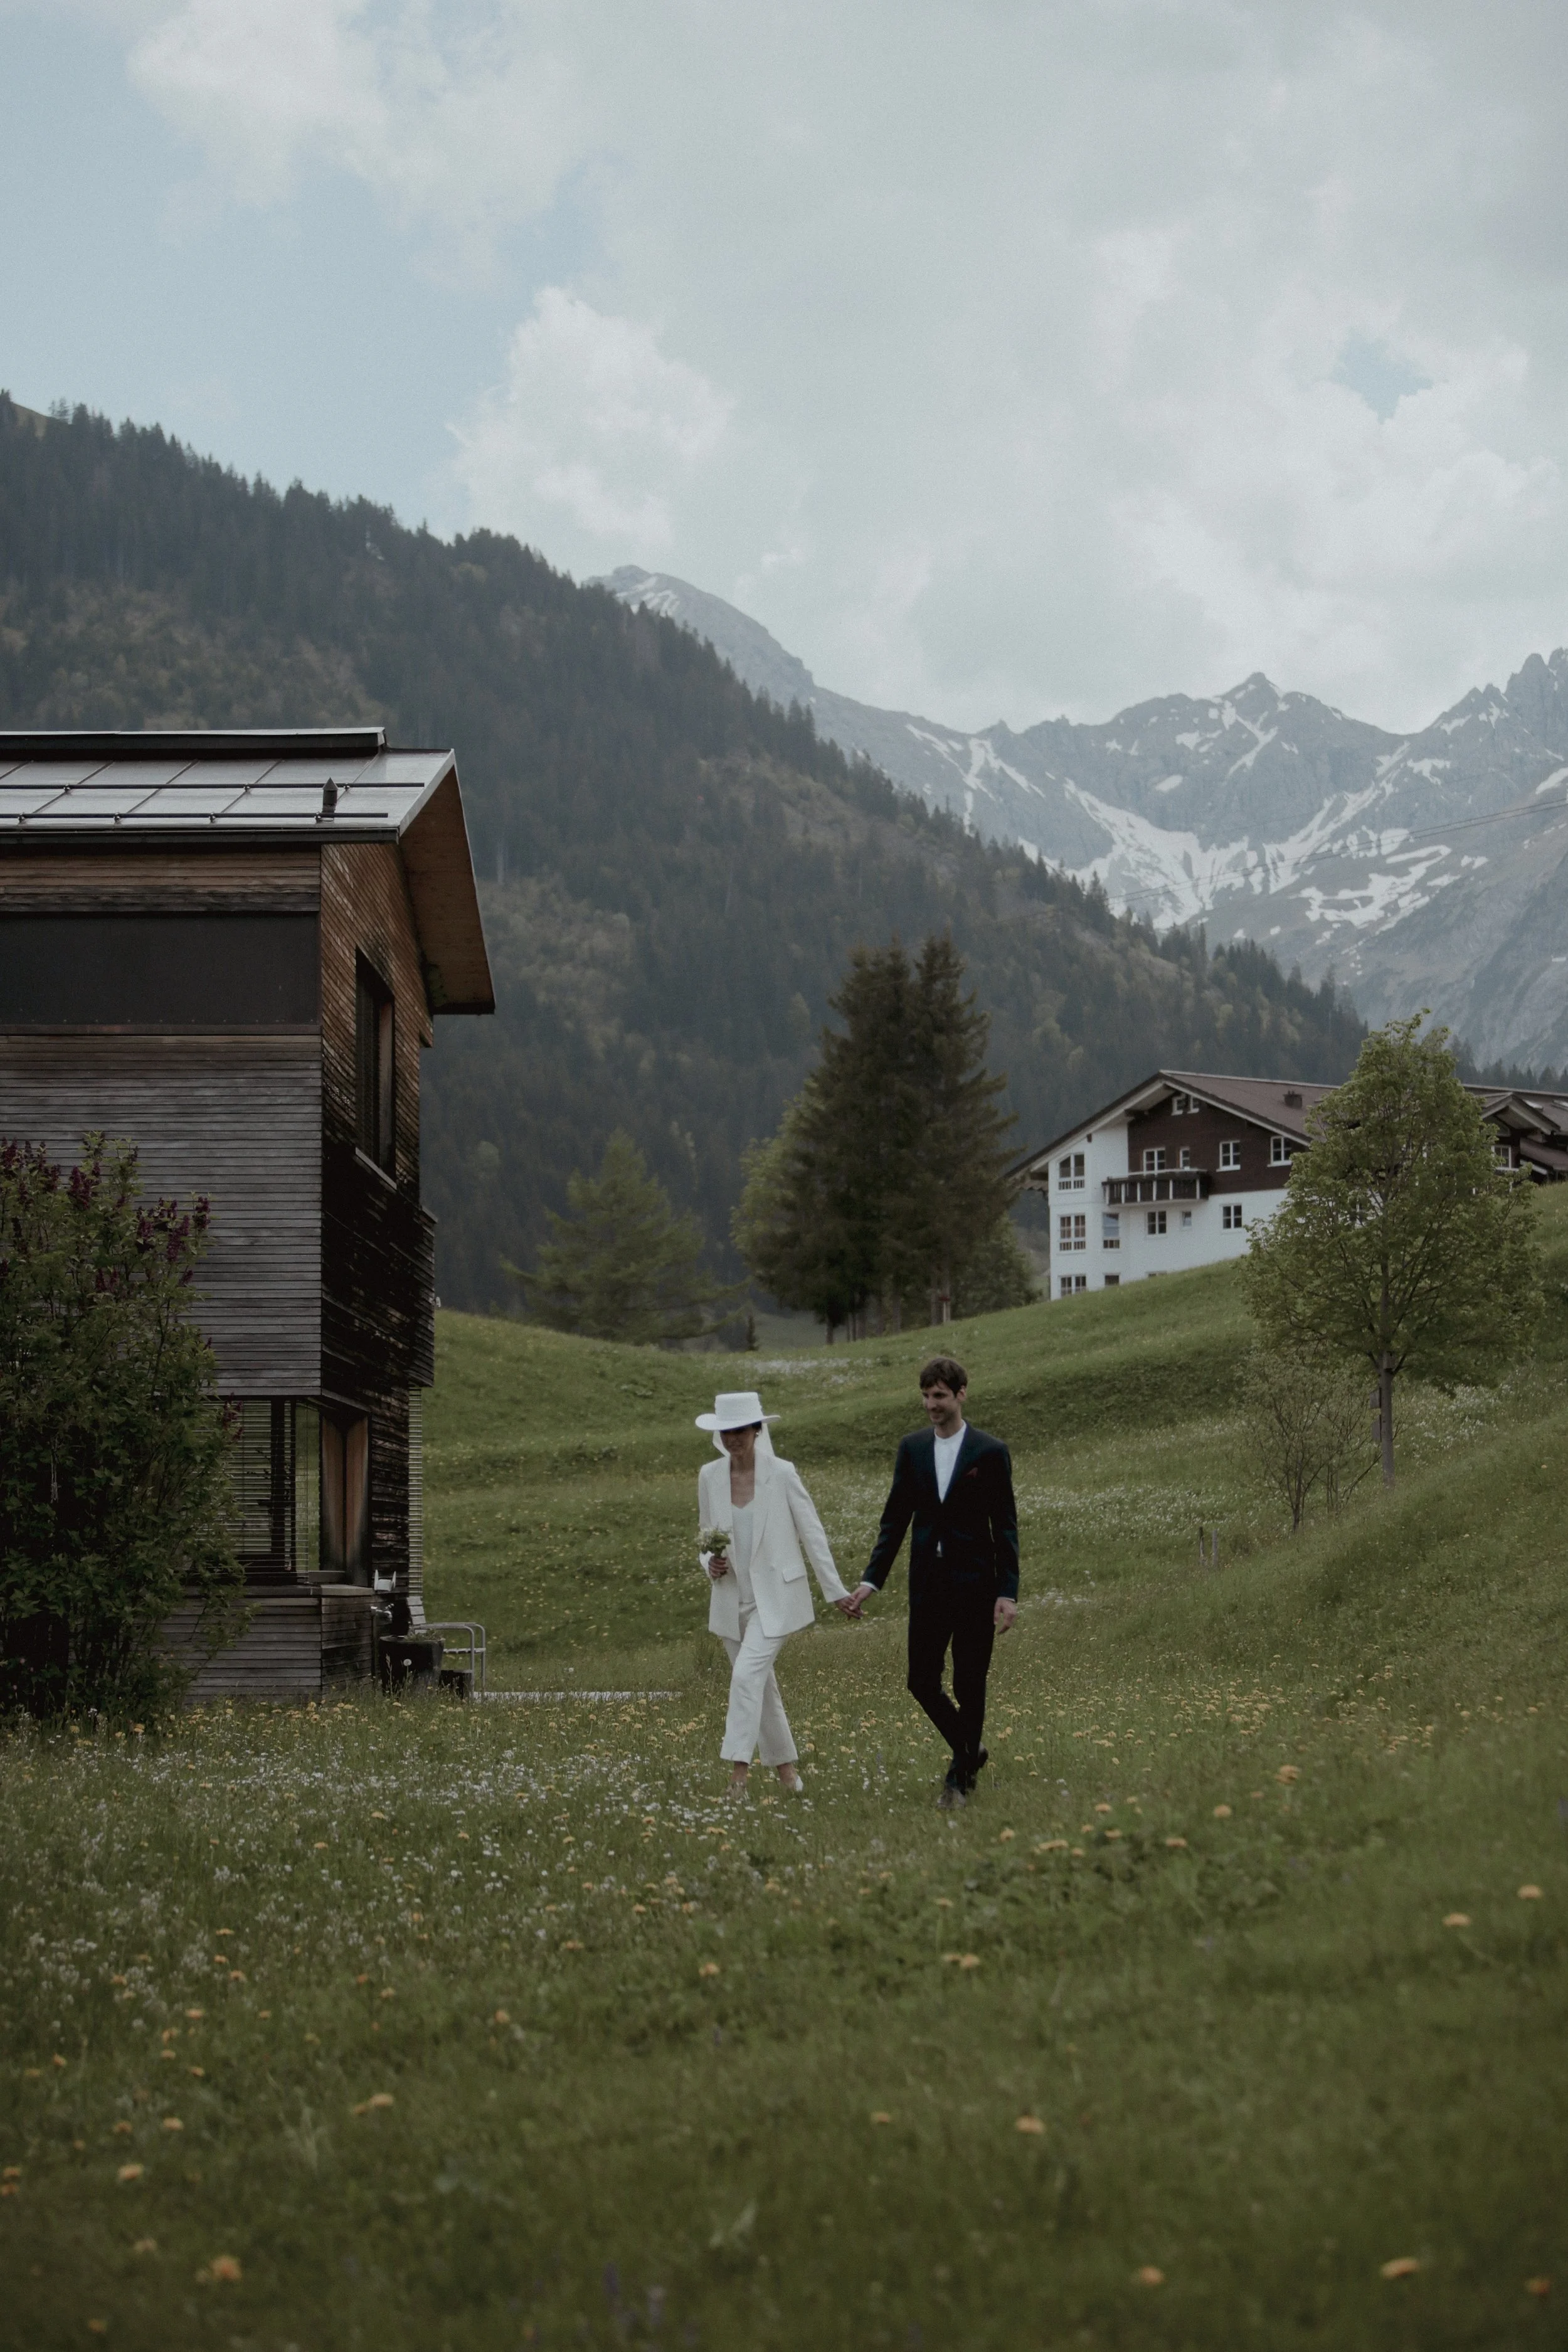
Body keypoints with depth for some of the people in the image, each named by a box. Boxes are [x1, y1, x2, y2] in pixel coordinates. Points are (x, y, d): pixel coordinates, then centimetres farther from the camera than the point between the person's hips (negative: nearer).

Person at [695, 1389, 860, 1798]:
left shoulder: (782, 1473, -10)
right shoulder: (710, 1476, 1)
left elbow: (812, 1533, -5)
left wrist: (836, 1592, -4)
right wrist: (710, 1561, -9)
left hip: (776, 1598, -5)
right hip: (732, 1599, 5)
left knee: (747, 1675, -20)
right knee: (760, 1685, 11)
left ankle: (738, 1773, -20)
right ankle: (786, 1768, 25)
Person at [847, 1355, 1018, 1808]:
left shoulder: (990, 1452, -5)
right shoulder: (912, 1449, 5)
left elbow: (1005, 1528, -4)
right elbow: (895, 1520, 9)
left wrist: (1008, 1592, -11)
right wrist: (871, 1580, 3)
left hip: (974, 1588, -4)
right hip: (927, 1587, 4)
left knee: (969, 1686, 1)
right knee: (922, 1683, 4)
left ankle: (961, 1776, 17)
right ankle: (969, 1751, 28)